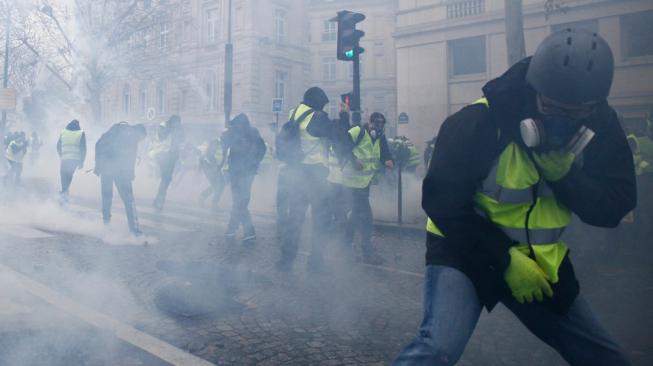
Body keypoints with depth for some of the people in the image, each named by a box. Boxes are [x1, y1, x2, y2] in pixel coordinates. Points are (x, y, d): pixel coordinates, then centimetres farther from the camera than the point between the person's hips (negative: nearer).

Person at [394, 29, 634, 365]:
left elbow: (613, 210, -7)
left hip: (539, 262, 6)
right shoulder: (478, 123, -24)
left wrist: (565, 175, -25)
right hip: (466, 250, -5)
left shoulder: (599, 129, -7)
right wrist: (506, 259, -21)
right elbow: (443, 203, -21)